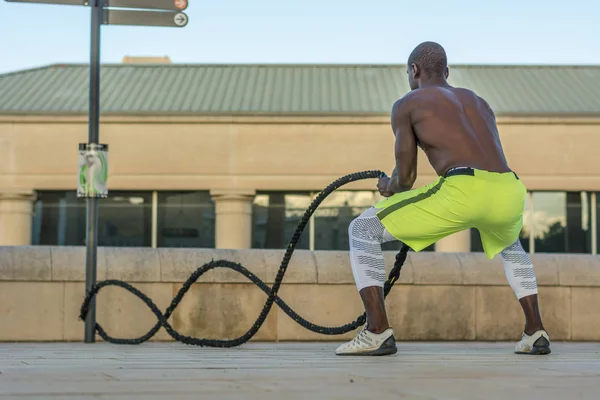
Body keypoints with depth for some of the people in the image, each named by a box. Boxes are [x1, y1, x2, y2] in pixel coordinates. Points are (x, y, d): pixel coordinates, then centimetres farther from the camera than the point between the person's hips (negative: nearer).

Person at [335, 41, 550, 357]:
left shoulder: (407, 104, 16)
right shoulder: (479, 102, 33)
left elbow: (405, 177, 13)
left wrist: (389, 188, 38)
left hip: (463, 191, -6)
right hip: (510, 193, 6)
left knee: (362, 230, 10)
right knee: (510, 245, 43)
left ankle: (377, 332, 1)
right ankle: (535, 333, 31)